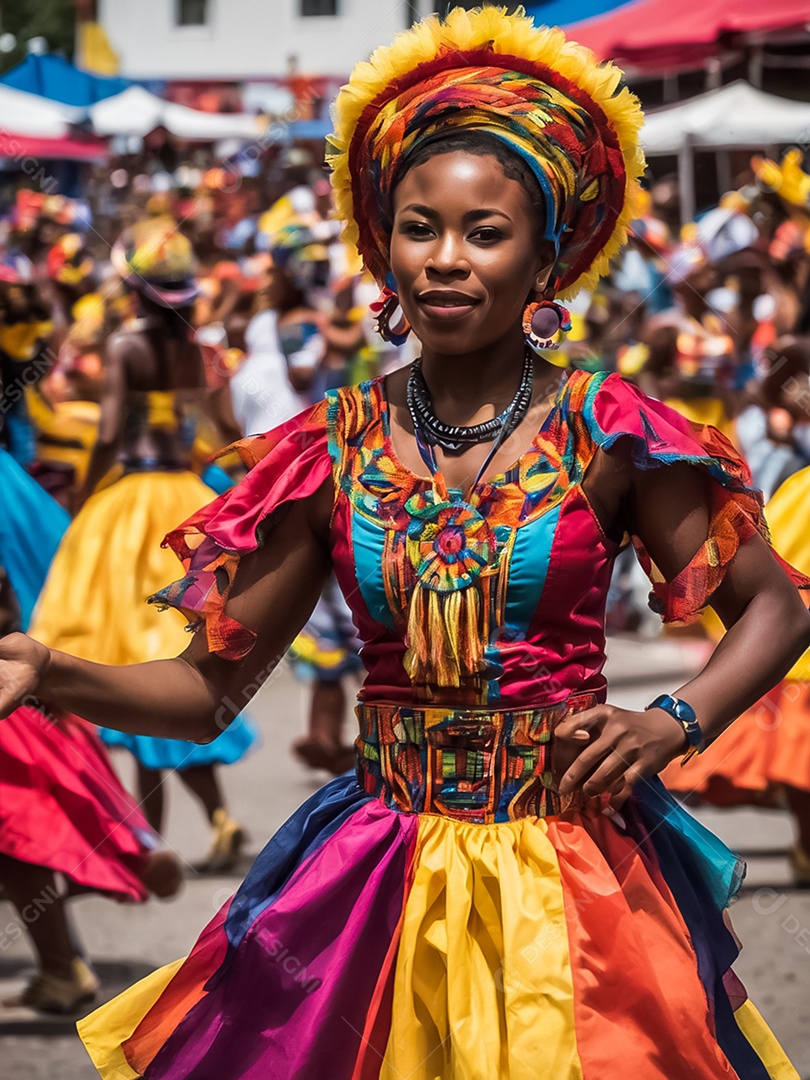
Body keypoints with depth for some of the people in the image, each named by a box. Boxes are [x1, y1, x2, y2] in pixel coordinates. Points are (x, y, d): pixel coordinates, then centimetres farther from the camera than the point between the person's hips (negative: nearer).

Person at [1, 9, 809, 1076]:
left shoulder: (606, 435, -4)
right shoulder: (334, 449, 1)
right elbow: (209, 686, 2)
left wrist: (676, 722, -13)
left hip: (579, 885, -2)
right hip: (380, 885, 2)